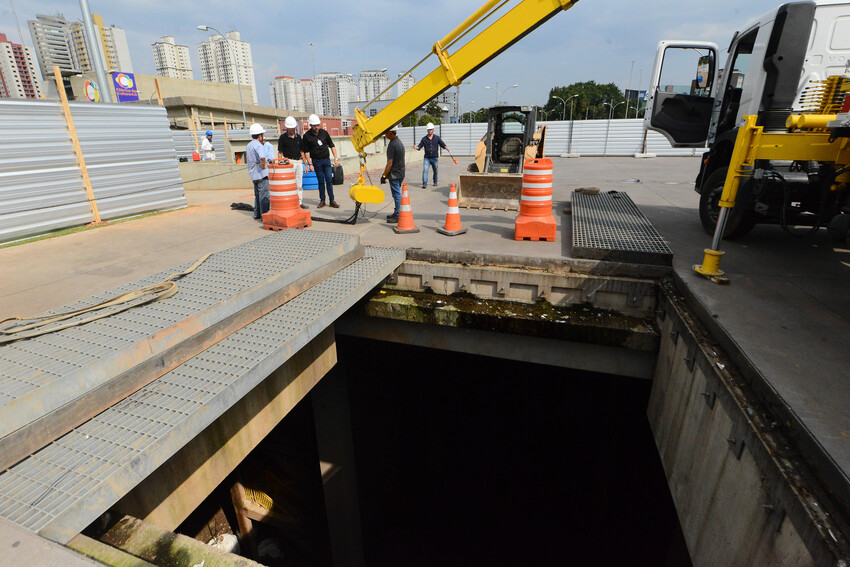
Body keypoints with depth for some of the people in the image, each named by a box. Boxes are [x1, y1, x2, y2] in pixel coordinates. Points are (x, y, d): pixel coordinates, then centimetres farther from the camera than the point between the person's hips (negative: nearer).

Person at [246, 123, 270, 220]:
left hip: (253, 174, 10)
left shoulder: (249, 145, 16)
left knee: (257, 194, 18)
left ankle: (257, 214, 23)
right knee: (264, 195, -7)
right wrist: (263, 166, -17)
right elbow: (262, 158, -34)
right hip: (261, 174, -10)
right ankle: (264, 215, -7)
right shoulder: (258, 145, -15)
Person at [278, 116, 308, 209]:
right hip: (289, 162, -5)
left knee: (299, 184, 8)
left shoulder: (298, 137, 12)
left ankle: (300, 202, 14)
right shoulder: (283, 137, -2)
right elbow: (280, 153, -3)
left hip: (299, 162, 5)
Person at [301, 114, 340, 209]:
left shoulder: (324, 132, 5)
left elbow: (332, 146, 11)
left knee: (329, 180, -2)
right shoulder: (306, 136, -2)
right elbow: (306, 151, 0)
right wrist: (310, 164, -7)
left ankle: (332, 200, 2)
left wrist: (336, 158, 4)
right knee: (320, 181, 2)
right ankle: (322, 200, 12)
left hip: (326, 159, 2)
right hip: (316, 161, -1)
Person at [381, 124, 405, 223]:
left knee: (397, 195, -4)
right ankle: (396, 213, 26)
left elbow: (389, 164, -21)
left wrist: (384, 176, -15)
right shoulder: (399, 142, 12)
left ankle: (398, 217, 0)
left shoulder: (392, 145, -19)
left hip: (394, 174, -10)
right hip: (400, 173, 10)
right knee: (397, 194, 16)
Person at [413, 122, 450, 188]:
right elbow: (420, 146, 1)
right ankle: (424, 183, -12)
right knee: (425, 170, -13)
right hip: (427, 158, -1)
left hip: (435, 158, 1)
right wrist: (416, 147, -22)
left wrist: (446, 147, -21)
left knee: (435, 171, 11)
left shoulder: (437, 138, 4)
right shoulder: (424, 138, 4)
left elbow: (442, 144, 0)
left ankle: (435, 182, 28)